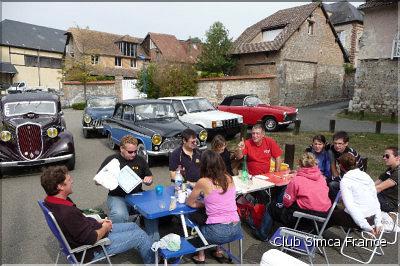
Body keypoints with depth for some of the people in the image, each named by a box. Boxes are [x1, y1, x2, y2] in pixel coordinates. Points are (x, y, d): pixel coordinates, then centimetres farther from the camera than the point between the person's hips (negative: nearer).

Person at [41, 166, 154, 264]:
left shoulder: (51, 201, -5)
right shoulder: (68, 213, -37)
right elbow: (91, 239, -30)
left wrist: (97, 222, 3)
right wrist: (105, 228, -11)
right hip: (93, 250, -9)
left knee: (133, 226, 16)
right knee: (141, 236, -2)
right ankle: (152, 262, 26)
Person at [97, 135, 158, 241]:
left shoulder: (140, 160, 10)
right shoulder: (111, 160, 2)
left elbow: (150, 178, 20)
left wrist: (149, 180, -5)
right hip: (117, 197, -2)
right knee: (119, 215, -34)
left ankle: (154, 241, -11)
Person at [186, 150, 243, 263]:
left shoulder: (203, 182, -9)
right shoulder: (229, 178, 3)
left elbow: (190, 202, 5)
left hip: (218, 232, -4)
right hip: (236, 229, 5)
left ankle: (201, 256, 32)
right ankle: (219, 251, 33)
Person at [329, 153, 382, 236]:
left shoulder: (345, 181, -11)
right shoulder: (366, 175, 7)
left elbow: (349, 206, -20)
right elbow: (375, 199, 5)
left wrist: (365, 226, -17)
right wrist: (378, 222, 6)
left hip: (357, 218, -7)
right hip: (372, 217, 7)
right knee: (339, 210, 29)